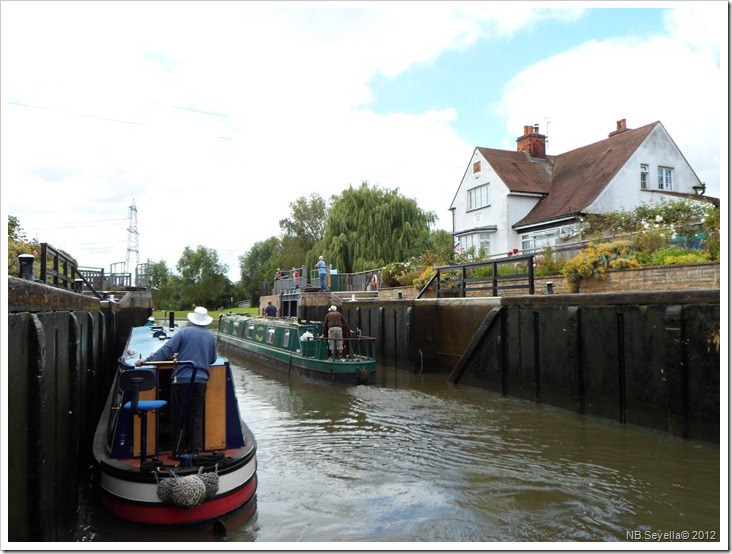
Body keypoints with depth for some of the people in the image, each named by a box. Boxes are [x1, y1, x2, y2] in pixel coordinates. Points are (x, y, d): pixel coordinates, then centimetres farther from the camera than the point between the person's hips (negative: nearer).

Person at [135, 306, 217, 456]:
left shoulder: (184, 332, -3)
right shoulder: (211, 337, 6)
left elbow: (166, 350, -8)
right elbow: (213, 359, 14)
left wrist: (147, 360, -5)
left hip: (182, 379, -2)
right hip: (200, 380, 2)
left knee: (179, 415, 8)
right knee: (196, 415, 9)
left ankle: (178, 448, 15)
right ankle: (194, 449, 12)